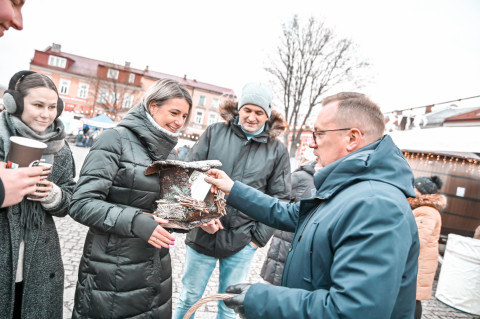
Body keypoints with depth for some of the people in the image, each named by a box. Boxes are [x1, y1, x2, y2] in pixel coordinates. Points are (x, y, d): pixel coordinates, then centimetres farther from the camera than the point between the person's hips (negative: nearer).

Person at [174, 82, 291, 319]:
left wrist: (259, 236, -2)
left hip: (242, 244, 0)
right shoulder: (214, 133, -1)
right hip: (203, 234, 0)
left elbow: (279, 198, 3)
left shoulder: (277, 150, 0)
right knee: (188, 299, 17)